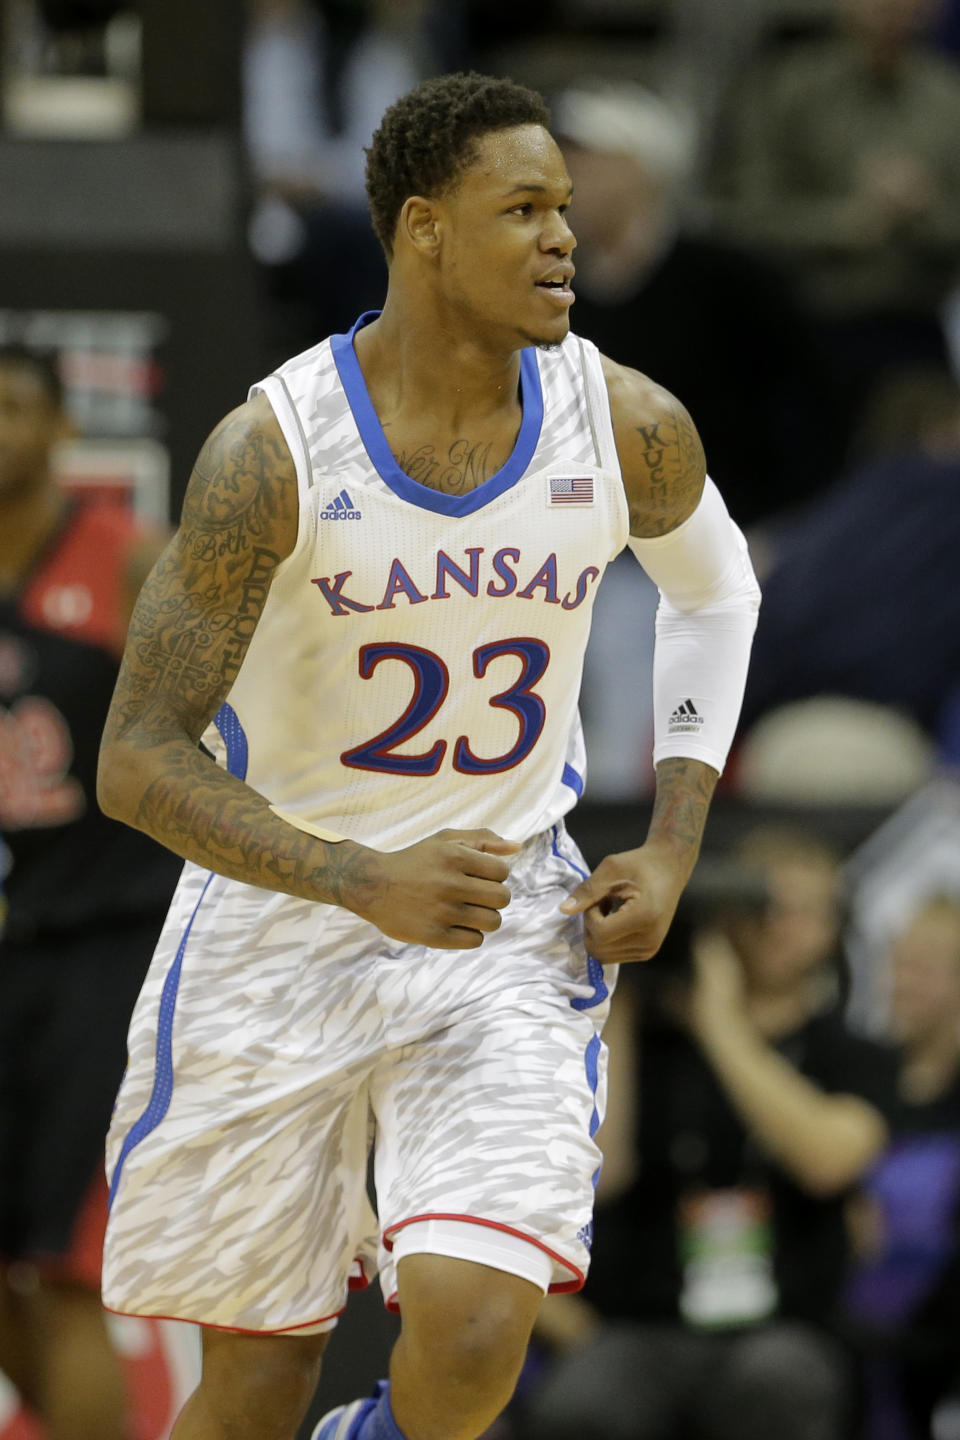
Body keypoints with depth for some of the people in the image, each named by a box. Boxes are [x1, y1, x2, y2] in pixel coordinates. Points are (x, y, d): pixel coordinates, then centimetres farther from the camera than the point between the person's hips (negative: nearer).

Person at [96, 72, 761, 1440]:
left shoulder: (626, 429, -9)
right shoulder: (275, 450, -20)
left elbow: (715, 588, 15)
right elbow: (139, 764, -20)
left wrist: (672, 847, 3)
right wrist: (366, 882, -34)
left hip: (509, 933, 2)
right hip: (279, 925, -2)